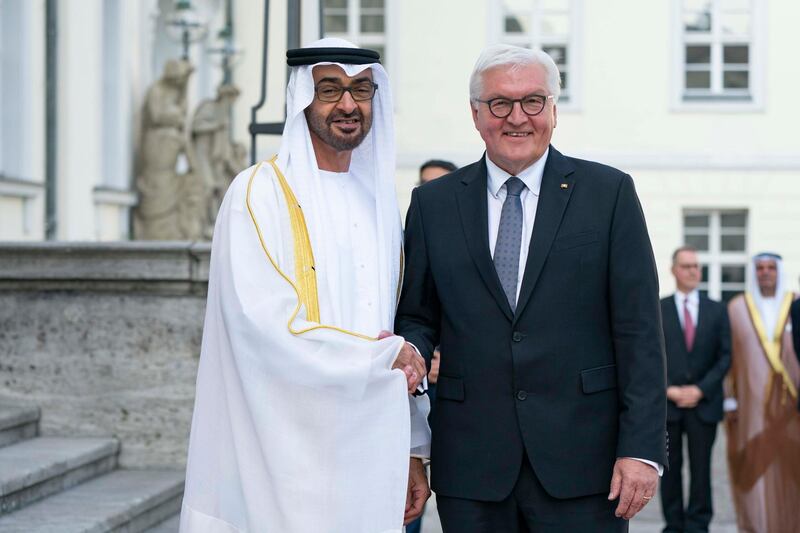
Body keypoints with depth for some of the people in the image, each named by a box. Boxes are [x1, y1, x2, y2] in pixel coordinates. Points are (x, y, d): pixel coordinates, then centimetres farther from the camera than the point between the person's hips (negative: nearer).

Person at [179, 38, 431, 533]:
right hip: (291, 453, -6)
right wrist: (382, 356, -9)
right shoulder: (261, 193, -6)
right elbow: (263, 323, -17)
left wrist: (412, 451, 13)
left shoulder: (379, 200, 14)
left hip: (369, 452, 6)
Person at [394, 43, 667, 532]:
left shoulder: (609, 193, 3)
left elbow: (639, 331, -1)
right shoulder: (433, 203, 9)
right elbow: (417, 317, 13)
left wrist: (642, 448, -8)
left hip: (580, 459, -2)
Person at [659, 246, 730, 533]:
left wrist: (700, 390, -6)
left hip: (703, 402, 0)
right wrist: (668, 389, -9)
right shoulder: (656, 310, 5)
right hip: (667, 402, 0)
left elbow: (725, 356, 5)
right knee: (670, 467, 3)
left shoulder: (717, 310, 9)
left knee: (701, 466, 0)